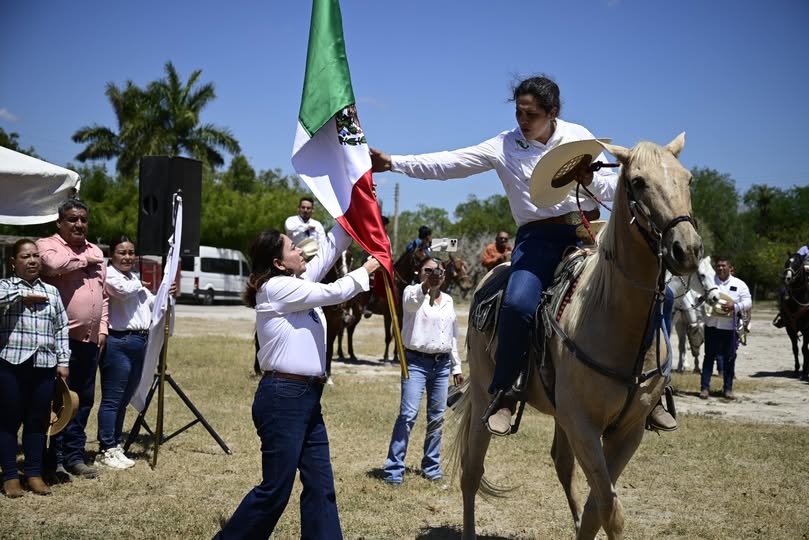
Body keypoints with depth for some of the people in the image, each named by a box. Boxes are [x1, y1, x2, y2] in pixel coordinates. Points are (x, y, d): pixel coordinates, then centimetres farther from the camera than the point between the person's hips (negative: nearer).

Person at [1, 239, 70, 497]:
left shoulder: (52, 292, 14)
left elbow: (61, 329, 14)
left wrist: (63, 361, 8)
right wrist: (22, 295, -17)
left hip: (44, 366, 3)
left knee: (38, 421, 7)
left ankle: (34, 474, 16)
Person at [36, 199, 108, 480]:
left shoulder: (95, 252, 19)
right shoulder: (47, 245, -1)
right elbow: (53, 264, -26)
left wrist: (102, 329, 12)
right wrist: (84, 260, -9)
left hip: (90, 340, 6)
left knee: (84, 400, 10)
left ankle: (75, 455, 18)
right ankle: (54, 458, 3)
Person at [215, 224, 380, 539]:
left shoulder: (297, 283, 14)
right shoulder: (276, 287, -12)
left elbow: (328, 249, 18)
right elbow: (334, 293, -10)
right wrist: (366, 271, 5)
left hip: (306, 397, 9)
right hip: (282, 398, -9)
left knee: (321, 486, 8)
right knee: (275, 490, -2)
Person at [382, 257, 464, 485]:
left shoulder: (448, 300, 14)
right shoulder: (413, 292, -3)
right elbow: (411, 302, -29)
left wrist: (456, 367, 19)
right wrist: (425, 286, -49)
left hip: (442, 364, 5)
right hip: (417, 361, -5)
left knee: (437, 417, 9)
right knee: (408, 414, -11)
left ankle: (431, 467, 21)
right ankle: (394, 470, -7)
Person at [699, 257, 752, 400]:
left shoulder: (739, 284, 4)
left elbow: (748, 302, 1)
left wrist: (735, 306, -17)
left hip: (730, 327, 0)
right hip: (712, 325, 0)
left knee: (729, 358, 6)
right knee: (709, 356, 1)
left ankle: (728, 388, 14)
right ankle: (704, 387, 3)